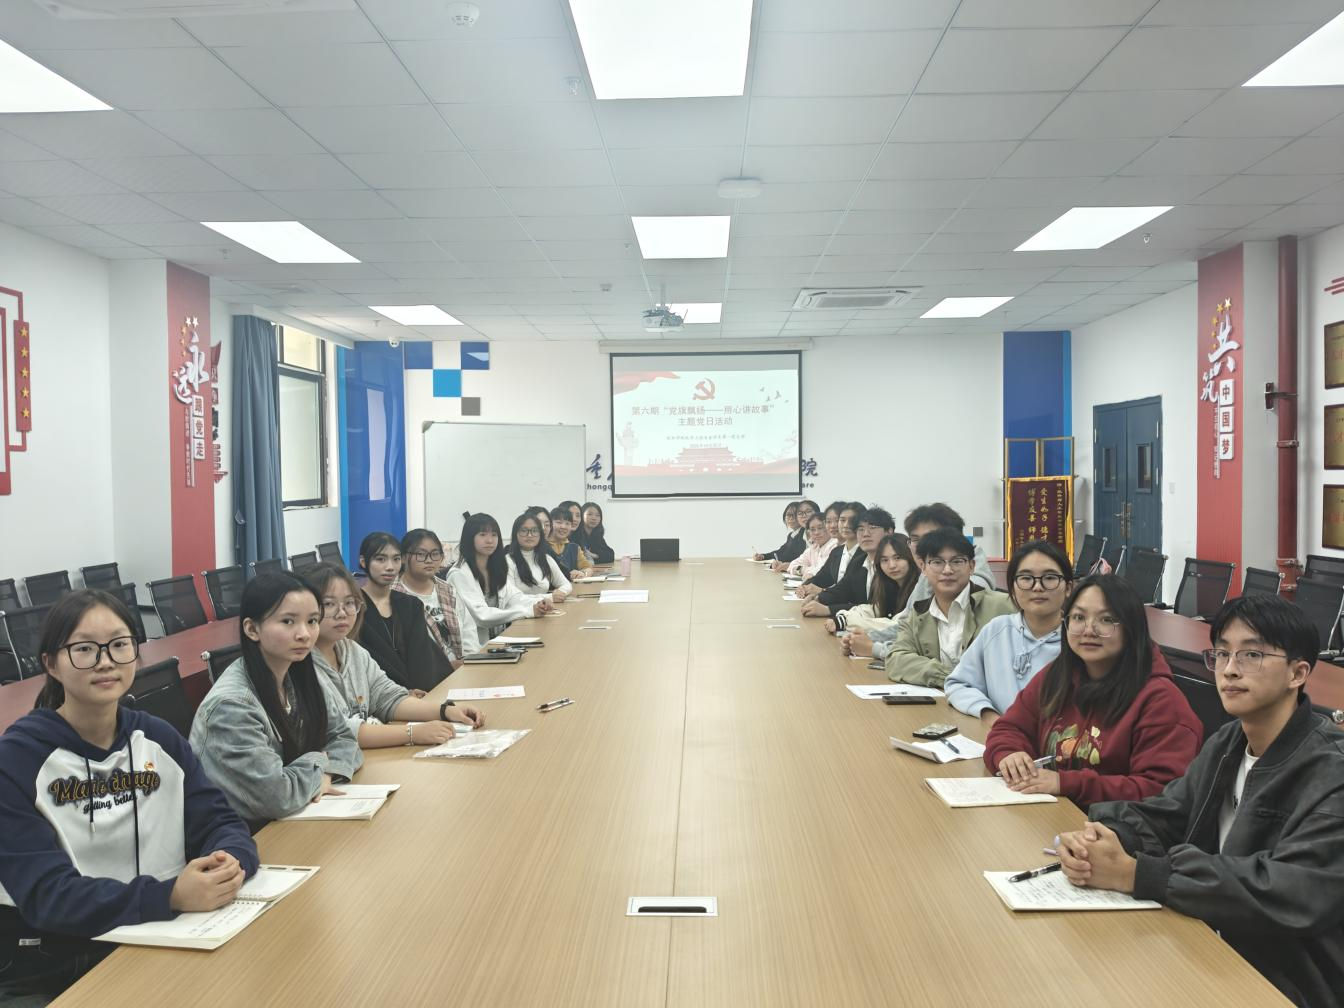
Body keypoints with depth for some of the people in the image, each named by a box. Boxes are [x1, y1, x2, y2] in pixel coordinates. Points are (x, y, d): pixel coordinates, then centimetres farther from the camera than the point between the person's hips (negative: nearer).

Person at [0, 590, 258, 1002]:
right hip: (49, 976, -2)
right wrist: (170, 896, -34)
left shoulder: (159, 738, 3)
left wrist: (230, 863, -24)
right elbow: (45, 893, -19)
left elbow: (220, 822, 0)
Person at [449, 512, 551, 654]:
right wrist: (529, 611, -22)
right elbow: (482, 616, -20)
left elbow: (514, 597, 6)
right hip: (474, 649, -8)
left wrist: (539, 602, -15)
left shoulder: (496, 569, 14)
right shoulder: (459, 574, -13)